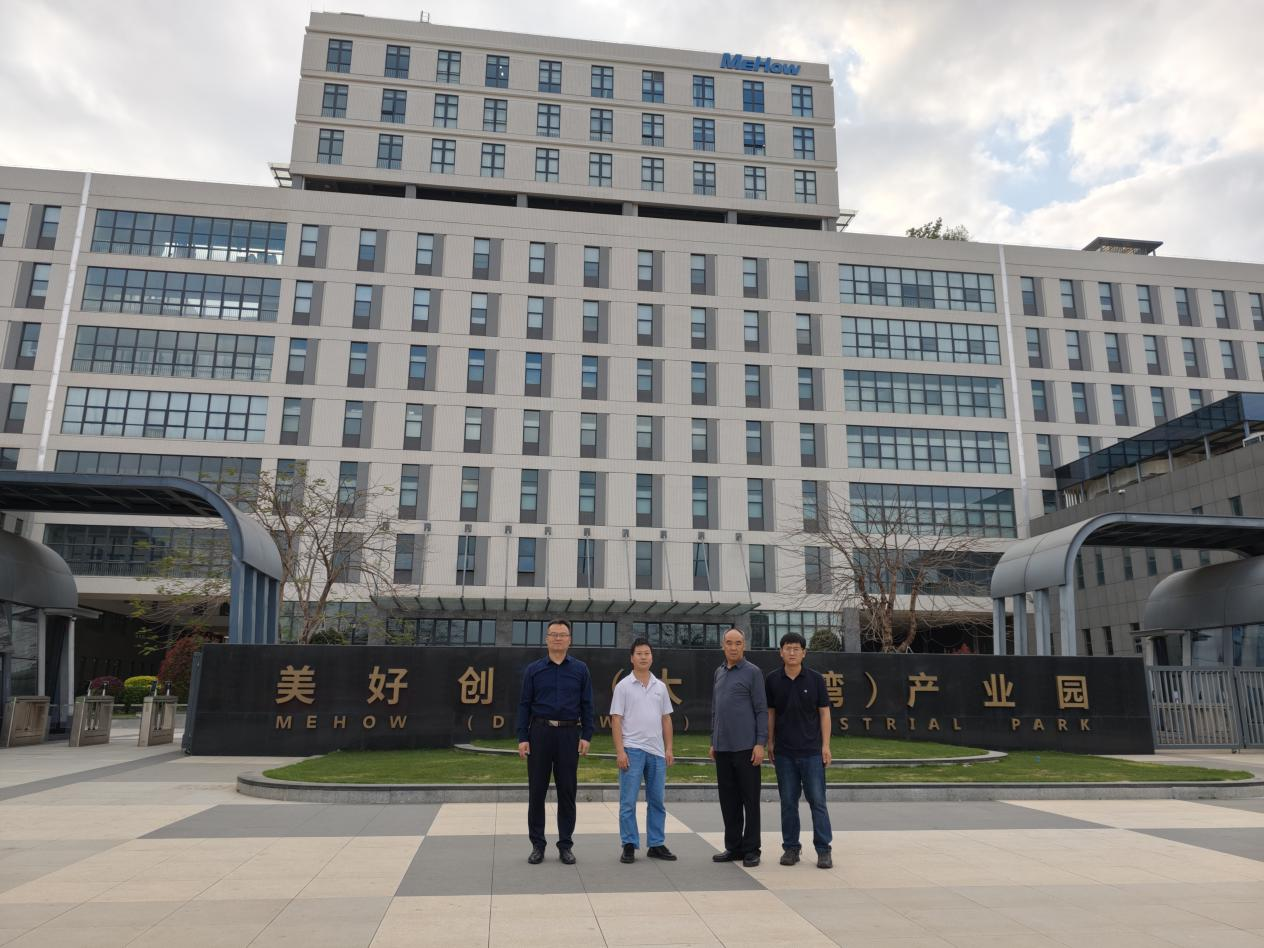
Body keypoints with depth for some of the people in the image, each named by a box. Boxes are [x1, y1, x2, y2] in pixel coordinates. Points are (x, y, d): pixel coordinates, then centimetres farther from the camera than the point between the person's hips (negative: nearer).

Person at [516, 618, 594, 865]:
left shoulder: (580, 669, 6)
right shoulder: (533, 669, 5)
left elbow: (587, 705, 5)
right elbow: (524, 705, 4)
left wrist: (586, 736, -3)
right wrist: (522, 738, -4)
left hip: (569, 735, 0)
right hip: (540, 733, 0)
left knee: (567, 792, 5)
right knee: (537, 791, 4)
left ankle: (565, 845, 15)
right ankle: (537, 845, 16)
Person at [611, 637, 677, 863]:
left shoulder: (660, 687, 10)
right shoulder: (623, 686, -3)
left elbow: (666, 719, 13)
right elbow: (616, 720, -6)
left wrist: (669, 748, 6)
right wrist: (620, 751, -13)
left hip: (657, 751, 5)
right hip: (632, 750, -4)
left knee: (657, 801, 10)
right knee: (628, 801, -1)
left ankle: (656, 845, 19)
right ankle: (629, 846, 7)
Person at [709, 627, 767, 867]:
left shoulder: (753, 672, -4)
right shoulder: (719, 673, 14)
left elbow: (762, 710, -7)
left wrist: (761, 743, -14)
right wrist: (713, 742, 16)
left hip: (746, 747, -6)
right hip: (723, 748, 6)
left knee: (750, 799, 1)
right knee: (728, 800, 10)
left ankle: (751, 850, 9)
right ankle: (733, 847, 19)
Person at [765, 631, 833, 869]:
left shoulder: (816, 679, -1)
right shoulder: (772, 680, 2)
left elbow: (824, 712, 2)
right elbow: (770, 713, 9)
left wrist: (826, 745, -3)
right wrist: (769, 742, 6)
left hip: (812, 751, -1)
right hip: (784, 752, 2)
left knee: (817, 801, 0)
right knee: (788, 802, 7)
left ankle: (824, 850, 8)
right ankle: (790, 847, 18)